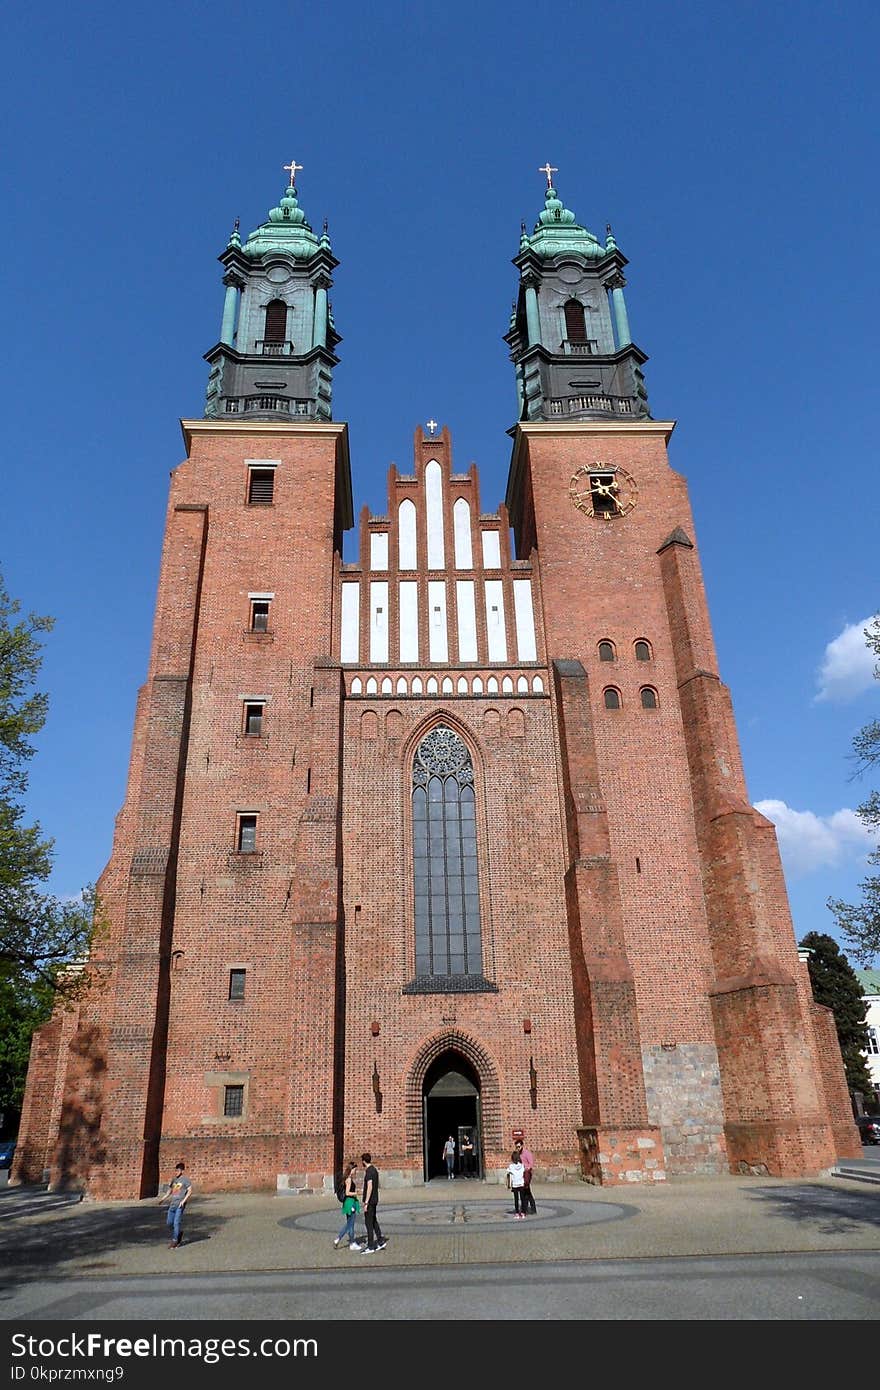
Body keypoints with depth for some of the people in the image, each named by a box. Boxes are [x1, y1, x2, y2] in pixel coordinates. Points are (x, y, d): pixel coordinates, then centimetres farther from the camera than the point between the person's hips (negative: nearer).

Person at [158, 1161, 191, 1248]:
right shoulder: (174, 1179, 14)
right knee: (169, 1223, 8)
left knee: (176, 1222, -8)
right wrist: (162, 1199, 14)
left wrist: (183, 1201, -19)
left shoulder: (185, 1179, -4)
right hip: (172, 1204, 7)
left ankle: (174, 1241, 2)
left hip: (180, 1205, -7)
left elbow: (190, 1191, -10)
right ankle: (179, 1234, 30)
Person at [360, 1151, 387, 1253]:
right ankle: (381, 1240, 20)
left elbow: (369, 1187, -25)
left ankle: (370, 1247, 3)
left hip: (370, 1200, -10)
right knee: (373, 1221, 18)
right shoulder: (374, 1169, 11)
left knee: (368, 1223, -2)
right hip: (374, 1199, 10)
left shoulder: (369, 1171, -19)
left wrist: (366, 1203, -25)